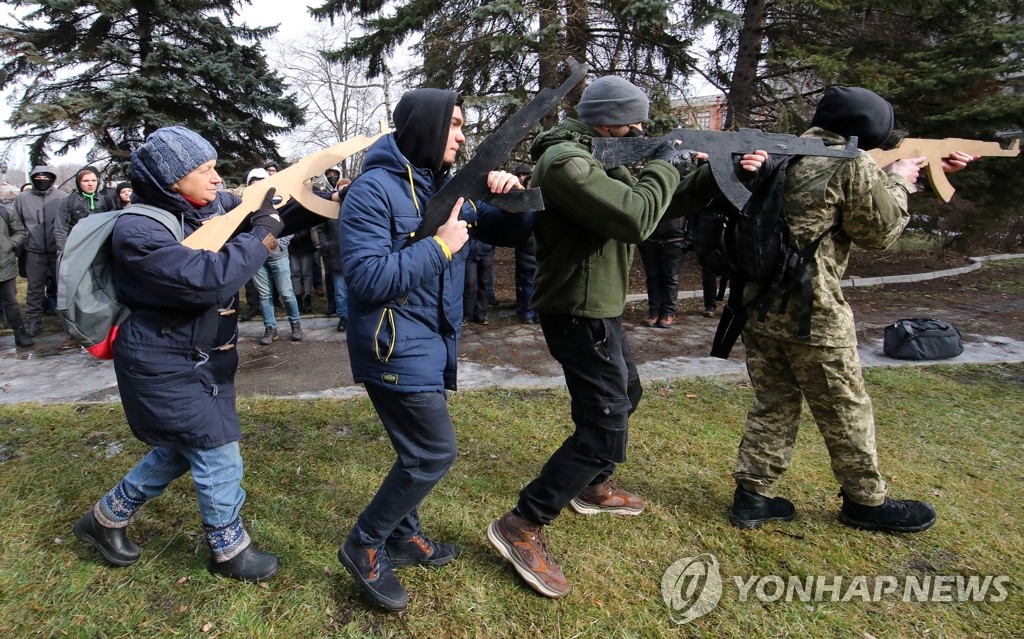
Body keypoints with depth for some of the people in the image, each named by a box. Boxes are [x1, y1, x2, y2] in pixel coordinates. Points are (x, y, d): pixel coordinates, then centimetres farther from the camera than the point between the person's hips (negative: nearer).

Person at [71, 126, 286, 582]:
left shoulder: (215, 206, -1)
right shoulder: (137, 230, -22)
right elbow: (208, 279, -35)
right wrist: (262, 236, -25)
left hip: (205, 359, 8)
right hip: (164, 367, -8)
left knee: (180, 450, 21)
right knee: (218, 454, 0)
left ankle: (107, 518, 43)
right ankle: (229, 549, 23)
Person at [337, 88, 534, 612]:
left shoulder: (446, 185, 9)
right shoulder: (373, 190, -16)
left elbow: (508, 233, 13)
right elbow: (367, 277, -25)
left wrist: (512, 197, -8)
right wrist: (440, 245, -23)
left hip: (433, 343, 9)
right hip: (396, 347, -8)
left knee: (420, 448, 18)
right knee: (435, 452, -6)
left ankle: (402, 536, 38)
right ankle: (364, 546, 13)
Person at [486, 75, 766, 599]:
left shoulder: (599, 158, 13)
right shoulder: (564, 160, -20)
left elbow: (661, 205, 18)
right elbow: (636, 217, -30)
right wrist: (664, 166, -12)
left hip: (595, 310, 11)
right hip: (579, 314, -11)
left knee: (625, 395, 26)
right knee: (605, 431, -11)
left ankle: (593, 487, 43)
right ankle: (521, 527, -4)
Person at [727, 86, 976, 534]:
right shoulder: (853, 165, -9)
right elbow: (879, 232, 1)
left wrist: (925, 168, 27)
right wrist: (900, 182, 16)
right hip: (812, 311, -7)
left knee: (773, 403, 16)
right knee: (845, 411, 11)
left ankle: (752, 496, 18)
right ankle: (866, 500, 29)